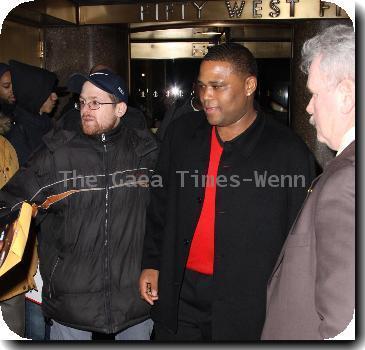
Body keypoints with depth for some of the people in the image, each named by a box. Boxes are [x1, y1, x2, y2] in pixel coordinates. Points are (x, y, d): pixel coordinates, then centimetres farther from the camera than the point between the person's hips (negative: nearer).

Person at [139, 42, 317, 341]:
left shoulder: (289, 153, -11)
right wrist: (151, 263, 8)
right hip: (179, 292, 4)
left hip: (246, 303, -3)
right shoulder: (181, 133, 2)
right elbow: (160, 207, 10)